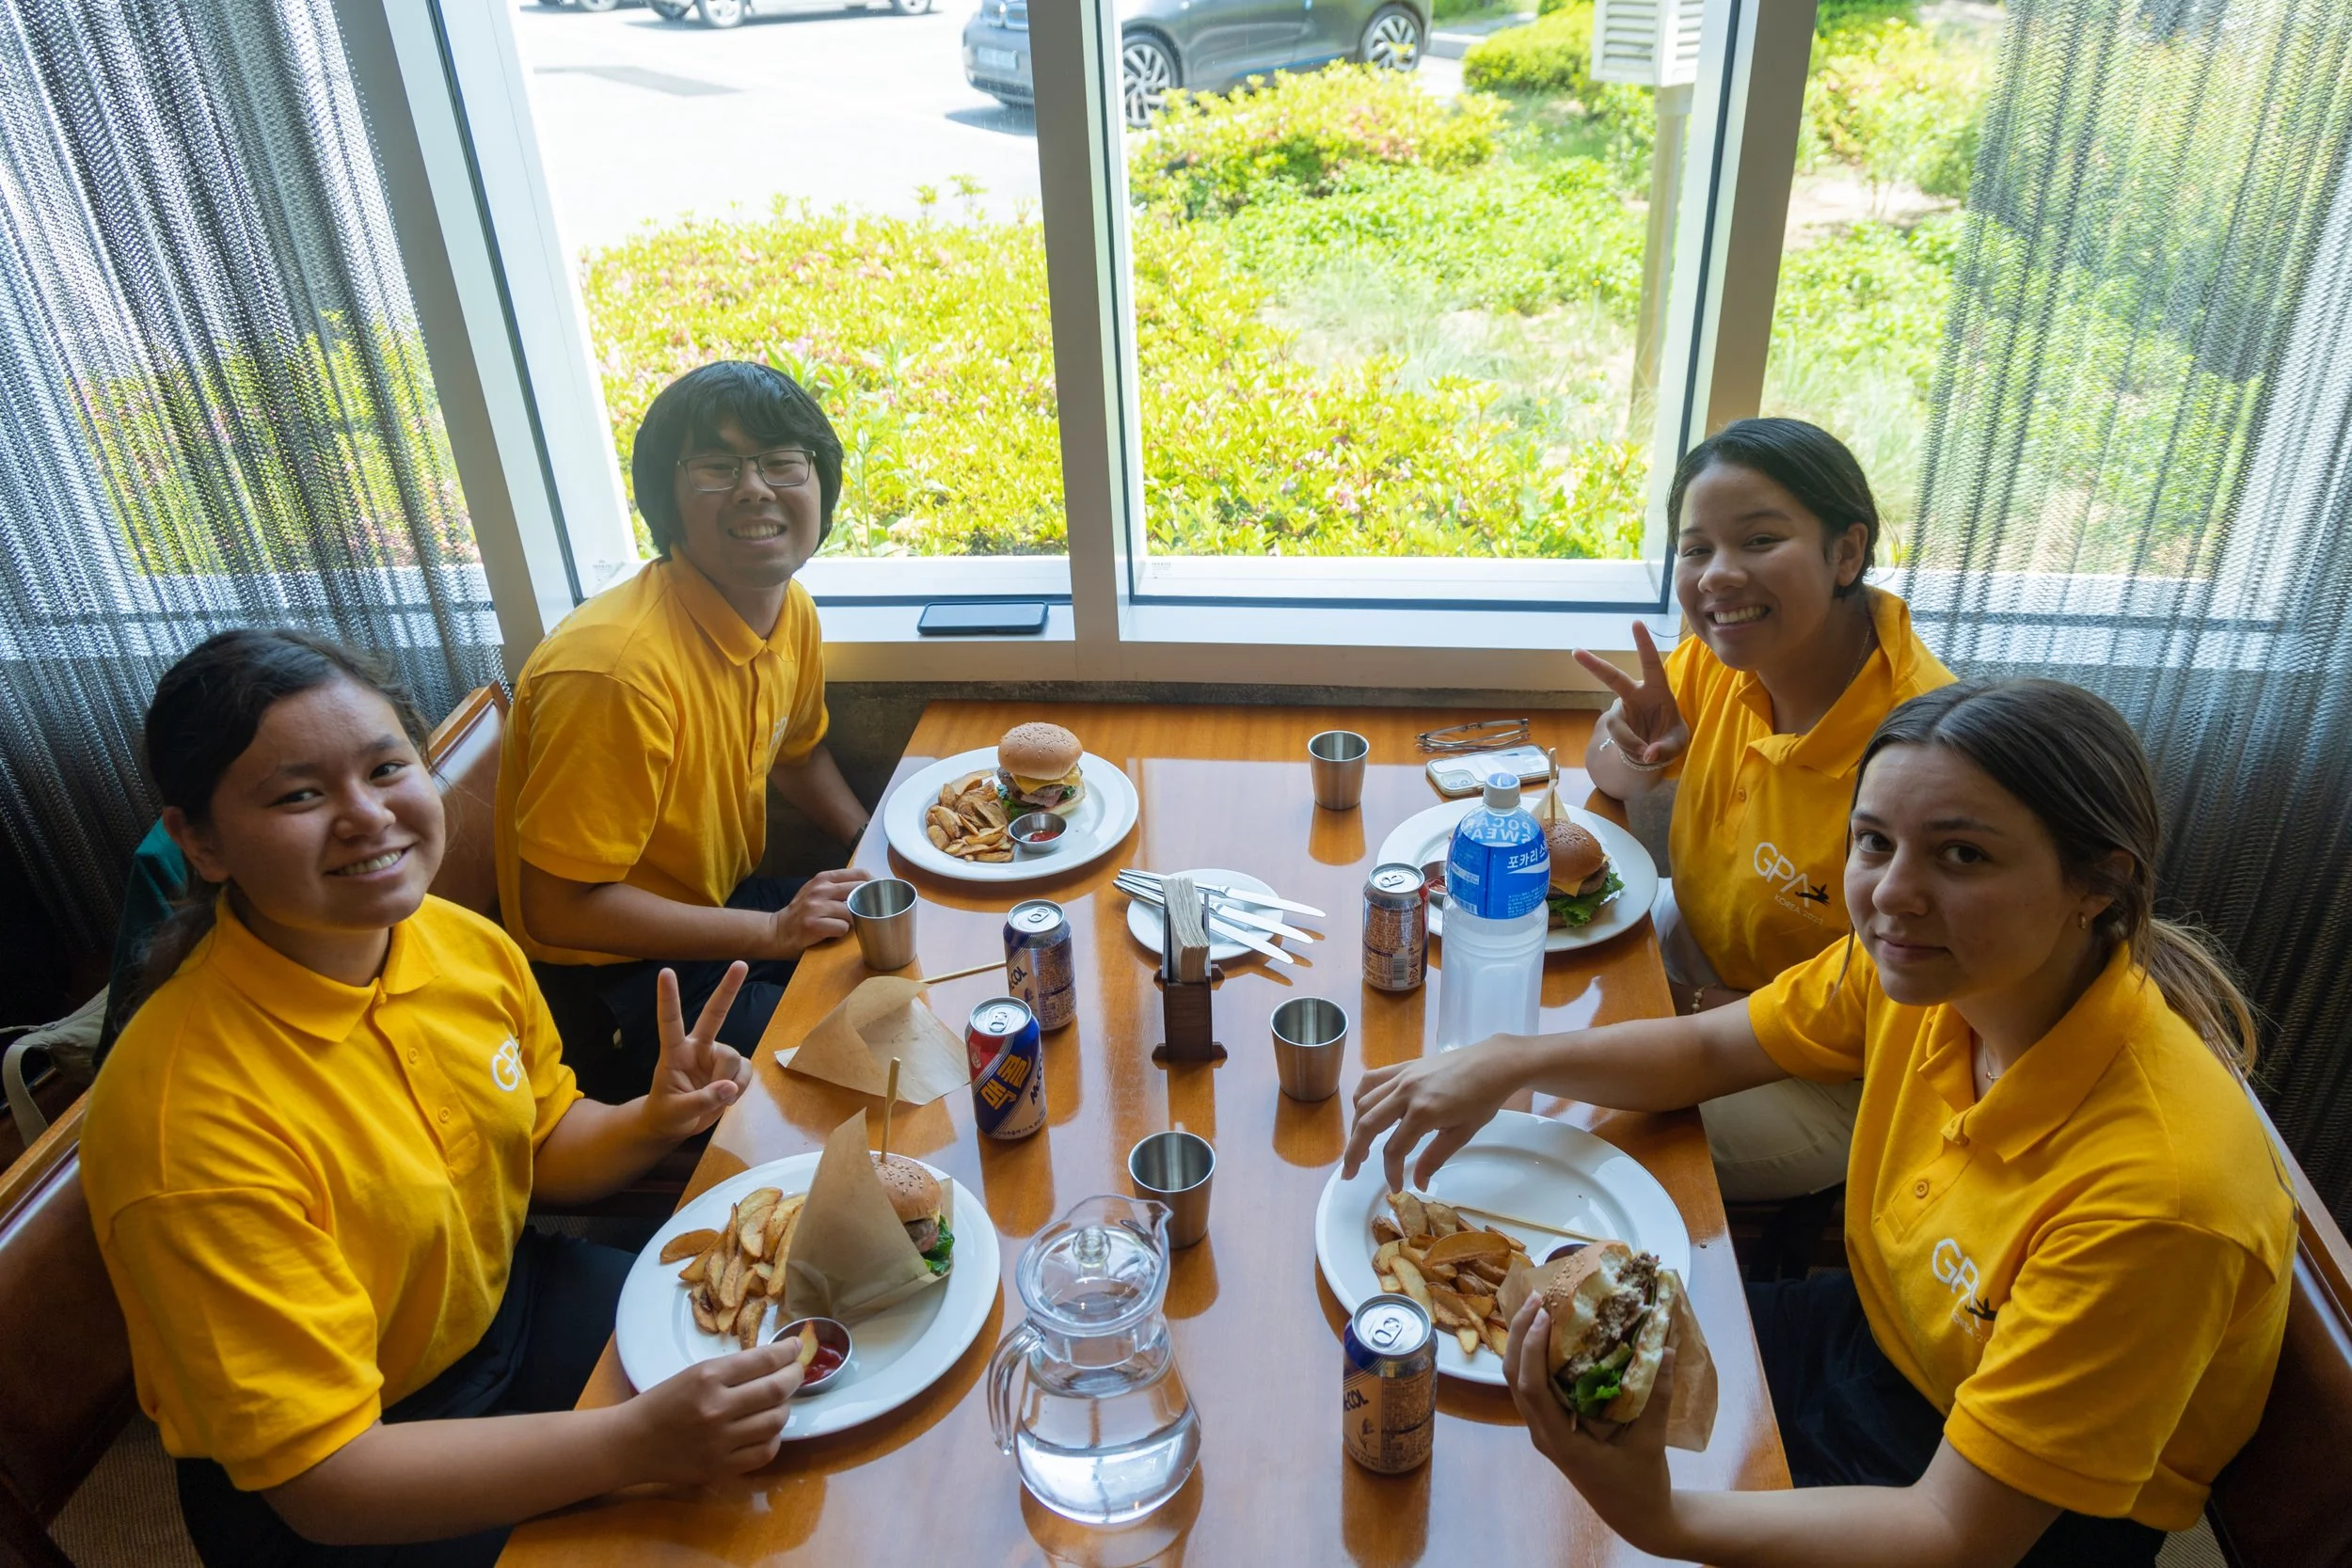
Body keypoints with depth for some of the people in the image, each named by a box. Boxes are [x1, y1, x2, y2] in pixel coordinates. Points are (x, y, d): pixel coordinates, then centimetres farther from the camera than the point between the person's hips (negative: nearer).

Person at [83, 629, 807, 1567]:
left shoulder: (467, 945, -11)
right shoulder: (193, 1121, -31)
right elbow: (319, 1473, -27)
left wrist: (649, 1126, -14)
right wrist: (638, 1443, -36)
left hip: (505, 1303, 6)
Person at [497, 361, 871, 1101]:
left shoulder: (791, 609, -3)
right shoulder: (618, 666, -30)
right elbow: (558, 906, -25)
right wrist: (772, 933, -24)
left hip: (719, 909, 8)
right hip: (610, 983, -8)